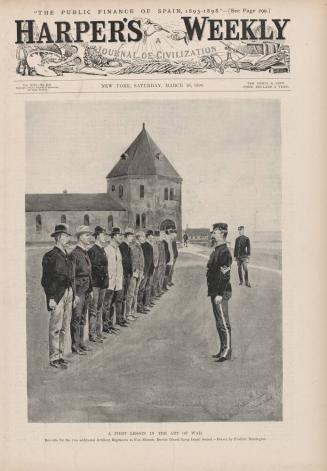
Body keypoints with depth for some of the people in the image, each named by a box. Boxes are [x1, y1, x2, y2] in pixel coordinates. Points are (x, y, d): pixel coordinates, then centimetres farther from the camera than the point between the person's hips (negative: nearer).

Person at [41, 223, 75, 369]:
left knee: (64, 328, 12)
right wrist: (51, 298, -14)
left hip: (68, 294, 7)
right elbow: (46, 280, -10)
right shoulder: (50, 256, -7)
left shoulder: (67, 256, 15)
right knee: (56, 328, -3)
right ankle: (54, 358, 5)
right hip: (57, 296, -7)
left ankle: (60, 355, 22)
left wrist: (73, 294, 13)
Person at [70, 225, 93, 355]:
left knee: (83, 319, 15)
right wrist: (75, 294, -19)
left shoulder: (86, 253, 13)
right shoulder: (75, 254, -15)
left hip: (86, 291, 8)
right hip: (78, 291, -8)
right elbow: (72, 276, -17)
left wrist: (90, 290, 18)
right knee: (76, 319, -1)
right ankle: (75, 346, 5)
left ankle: (81, 343, 24)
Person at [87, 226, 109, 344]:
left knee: (100, 308, 15)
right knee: (94, 309, -3)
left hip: (103, 284, 9)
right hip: (95, 284, -8)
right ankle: (92, 335, 3)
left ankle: (99, 332, 23)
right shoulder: (92, 251, -14)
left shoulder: (102, 250, 13)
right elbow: (91, 268, -16)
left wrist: (106, 279, 14)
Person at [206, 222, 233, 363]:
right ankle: (223, 350, 22)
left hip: (221, 293, -10)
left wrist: (219, 294, -23)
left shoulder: (224, 252, -16)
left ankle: (227, 352, -1)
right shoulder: (216, 250, 15)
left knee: (223, 323, -6)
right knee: (219, 323, 15)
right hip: (215, 292, 10)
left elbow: (225, 275, -21)